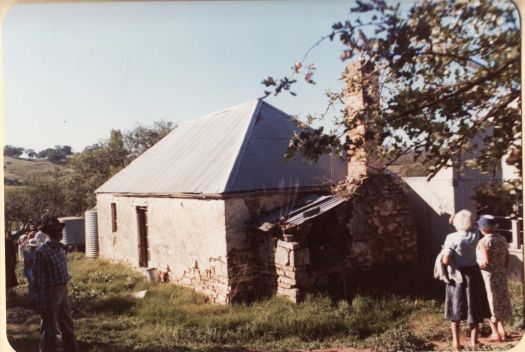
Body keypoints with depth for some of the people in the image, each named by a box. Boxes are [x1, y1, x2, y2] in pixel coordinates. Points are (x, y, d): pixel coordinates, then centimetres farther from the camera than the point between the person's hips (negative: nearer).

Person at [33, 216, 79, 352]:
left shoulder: (60, 248, 6)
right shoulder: (42, 252, -18)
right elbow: (38, 280, -16)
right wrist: (42, 304, -15)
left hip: (63, 291, 8)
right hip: (50, 293, -8)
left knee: (68, 326, 20)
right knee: (49, 330, 7)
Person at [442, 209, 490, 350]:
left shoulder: (452, 238, -19)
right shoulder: (475, 234, -6)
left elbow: (446, 260, -21)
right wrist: (457, 219, 9)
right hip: (473, 273, 3)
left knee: (456, 308, 10)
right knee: (474, 307, 14)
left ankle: (456, 342, 16)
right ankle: (473, 340, 22)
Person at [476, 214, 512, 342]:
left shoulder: (484, 242, -20)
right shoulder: (502, 239, 3)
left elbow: (485, 263, -23)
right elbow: (507, 258, 10)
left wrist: (475, 263, -6)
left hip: (488, 276, -7)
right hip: (501, 275, 7)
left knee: (490, 304, 6)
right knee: (500, 301, 18)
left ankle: (495, 333, 14)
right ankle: (501, 331, 27)